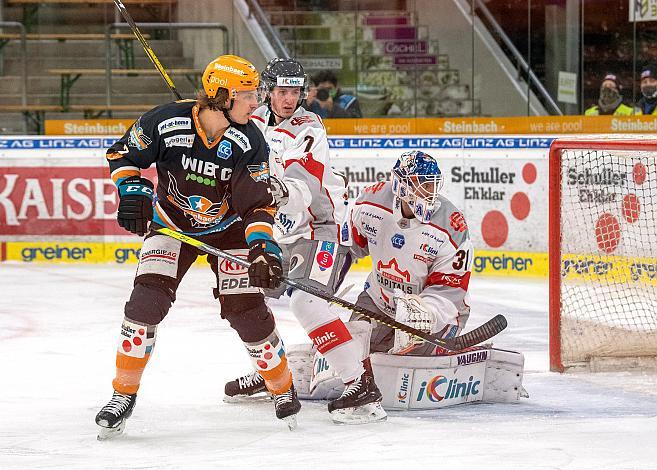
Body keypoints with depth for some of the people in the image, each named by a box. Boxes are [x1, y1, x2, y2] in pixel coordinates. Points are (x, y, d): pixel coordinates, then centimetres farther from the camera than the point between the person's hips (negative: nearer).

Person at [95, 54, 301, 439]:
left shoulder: (249, 141, -19)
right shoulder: (167, 122, -23)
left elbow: (258, 201, -17)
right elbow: (124, 154, -5)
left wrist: (262, 247, -31)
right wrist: (132, 191, -19)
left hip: (228, 229, 0)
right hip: (171, 223, 0)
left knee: (247, 309, -6)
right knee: (148, 298, -17)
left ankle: (284, 390, 17)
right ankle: (124, 395, -5)